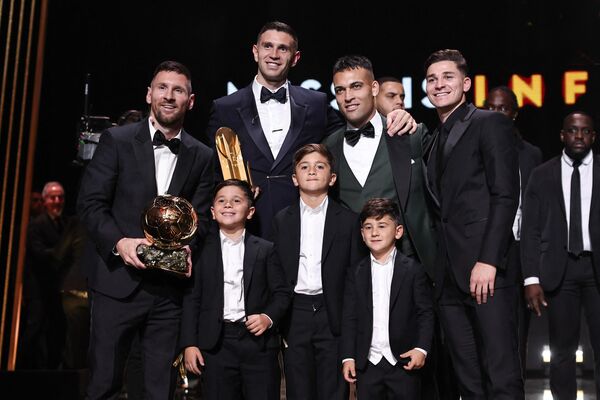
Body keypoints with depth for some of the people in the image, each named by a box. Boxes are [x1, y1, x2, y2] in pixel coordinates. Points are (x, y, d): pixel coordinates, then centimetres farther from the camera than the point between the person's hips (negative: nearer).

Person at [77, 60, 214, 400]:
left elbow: (202, 216, 9)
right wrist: (119, 242, -18)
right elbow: (90, 202, -4)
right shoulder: (117, 140, 0)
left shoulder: (203, 156, 9)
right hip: (119, 280, -2)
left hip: (170, 286, 3)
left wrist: (188, 247, -11)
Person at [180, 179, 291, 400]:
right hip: (216, 344, 0)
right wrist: (189, 343, 0)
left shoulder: (265, 249, 7)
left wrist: (269, 317, -12)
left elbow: (282, 292, 7)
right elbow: (191, 299, 5)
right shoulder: (201, 249, 6)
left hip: (258, 341, 0)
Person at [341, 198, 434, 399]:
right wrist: (348, 356, 0)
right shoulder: (355, 274, 6)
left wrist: (421, 348, -14)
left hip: (404, 362, -2)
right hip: (367, 363, 2)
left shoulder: (413, 269, -1)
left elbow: (426, 312, -3)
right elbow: (349, 318, 6)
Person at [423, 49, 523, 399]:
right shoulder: (435, 138, 22)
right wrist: (438, 270, 9)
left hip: (487, 270, -7)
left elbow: (506, 196, -9)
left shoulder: (491, 124, 1)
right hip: (449, 277, 7)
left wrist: (488, 261, -17)